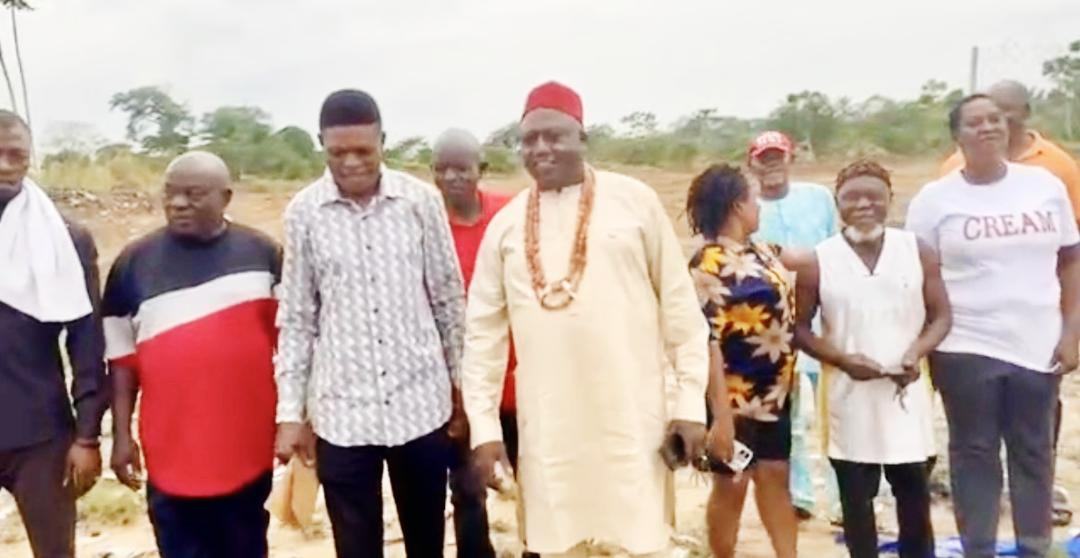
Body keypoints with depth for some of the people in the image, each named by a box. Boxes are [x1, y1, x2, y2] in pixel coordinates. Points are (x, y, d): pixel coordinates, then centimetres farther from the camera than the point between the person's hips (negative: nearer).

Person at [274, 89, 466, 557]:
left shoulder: (422, 200, -4)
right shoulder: (303, 213, -3)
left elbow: (449, 297, 4)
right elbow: (296, 320, 2)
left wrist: (463, 382, 7)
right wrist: (290, 411, 1)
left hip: (421, 403, 0)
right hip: (342, 413, 0)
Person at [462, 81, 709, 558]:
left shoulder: (635, 201, -1)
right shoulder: (506, 223, 5)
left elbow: (679, 305, 0)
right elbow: (483, 330, 7)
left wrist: (691, 400, -3)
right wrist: (484, 424, 3)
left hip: (632, 416, -2)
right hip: (547, 422, 2)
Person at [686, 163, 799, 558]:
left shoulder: (763, 252, 8)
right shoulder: (710, 263, -18)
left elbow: (783, 309, 24)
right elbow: (707, 342, -23)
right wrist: (721, 415, -26)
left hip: (773, 393, 7)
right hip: (735, 398, -7)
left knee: (775, 476, 14)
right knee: (731, 485, 6)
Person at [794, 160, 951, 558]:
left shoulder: (917, 251, 0)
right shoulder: (818, 262, -5)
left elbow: (941, 315, 4)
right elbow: (800, 328, 0)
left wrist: (917, 352, -15)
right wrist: (841, 359, -16)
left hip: (906, 392, 2)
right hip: (848, 395, -1)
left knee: (915, 493, 13)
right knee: (856, 498, 9)